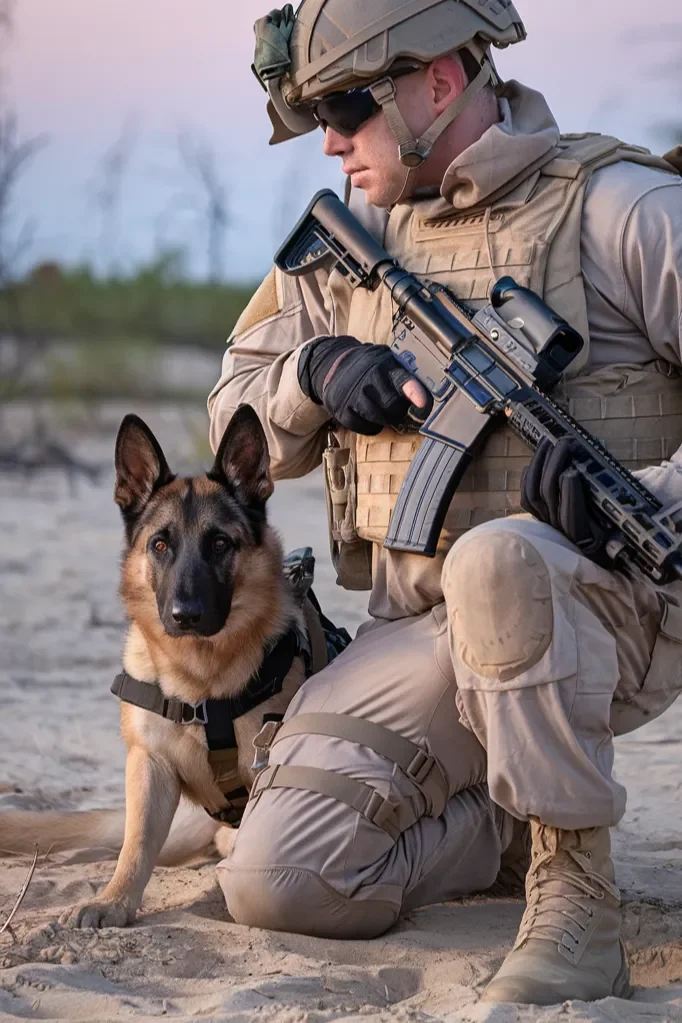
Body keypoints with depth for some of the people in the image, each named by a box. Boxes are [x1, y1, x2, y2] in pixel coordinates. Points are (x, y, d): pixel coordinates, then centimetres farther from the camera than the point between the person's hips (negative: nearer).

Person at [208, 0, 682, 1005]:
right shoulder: (350, 239, 12)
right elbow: (240, 419, 18)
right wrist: (315, 369, -4)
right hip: (420, 640, 5)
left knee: (496, 561, -42)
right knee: (276, 884, -12)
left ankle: (578, 903, -26)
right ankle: (521, 824, 13)